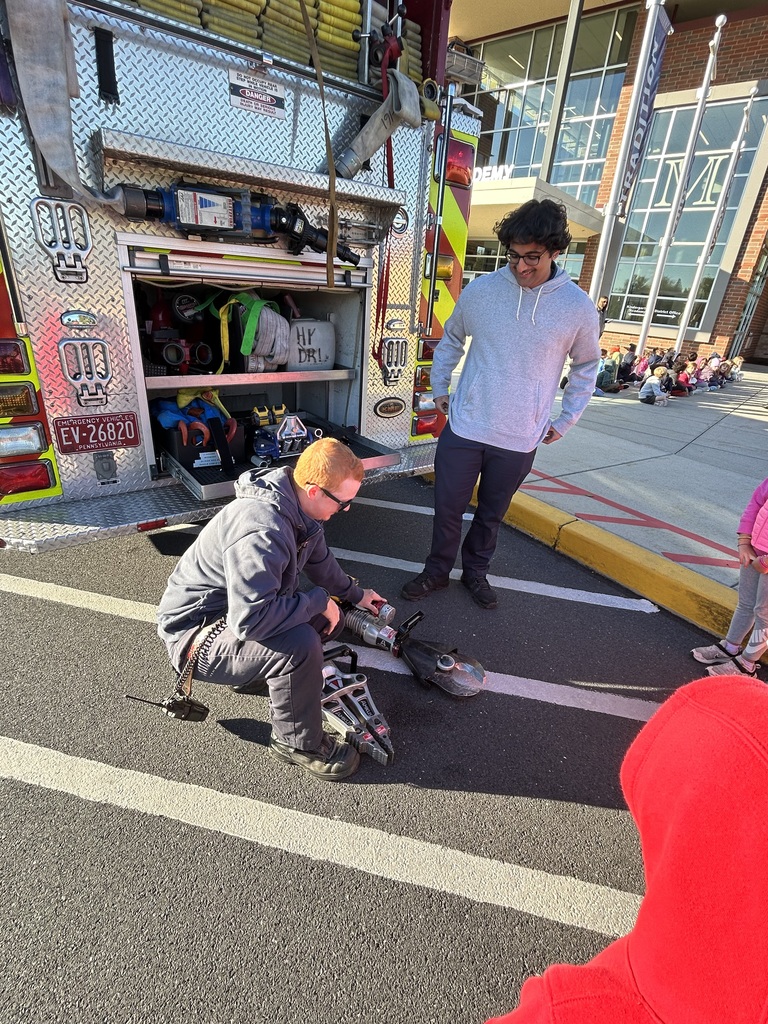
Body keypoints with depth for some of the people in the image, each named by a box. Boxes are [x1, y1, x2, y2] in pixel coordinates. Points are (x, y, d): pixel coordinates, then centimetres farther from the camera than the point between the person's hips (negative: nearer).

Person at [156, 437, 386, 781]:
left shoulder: (300, 507, -5)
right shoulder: (260, 532, -36)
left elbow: (319, 560, 15)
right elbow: (250, 621, -39)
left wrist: (355, 594, 22)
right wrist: (319, 600, -27)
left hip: (239, 608, 9)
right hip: (195, 632, -9)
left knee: (332, 620, 3)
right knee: (300, 646, -32)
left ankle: (258, 674, 18)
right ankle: (297, 742, -5)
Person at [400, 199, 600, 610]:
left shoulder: (579, 308, -6)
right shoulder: (480, 290, -4)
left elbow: (585, 366, 10)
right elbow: (450, 340, 13)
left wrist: (566, 420, 8)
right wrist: (439, 388, 9)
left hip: (520, 441, 0)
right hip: (463, 428, 1)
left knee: (492, 514, 15)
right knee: (448, 508, 7)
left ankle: (475, 571, 38)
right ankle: (436, 571, 30)